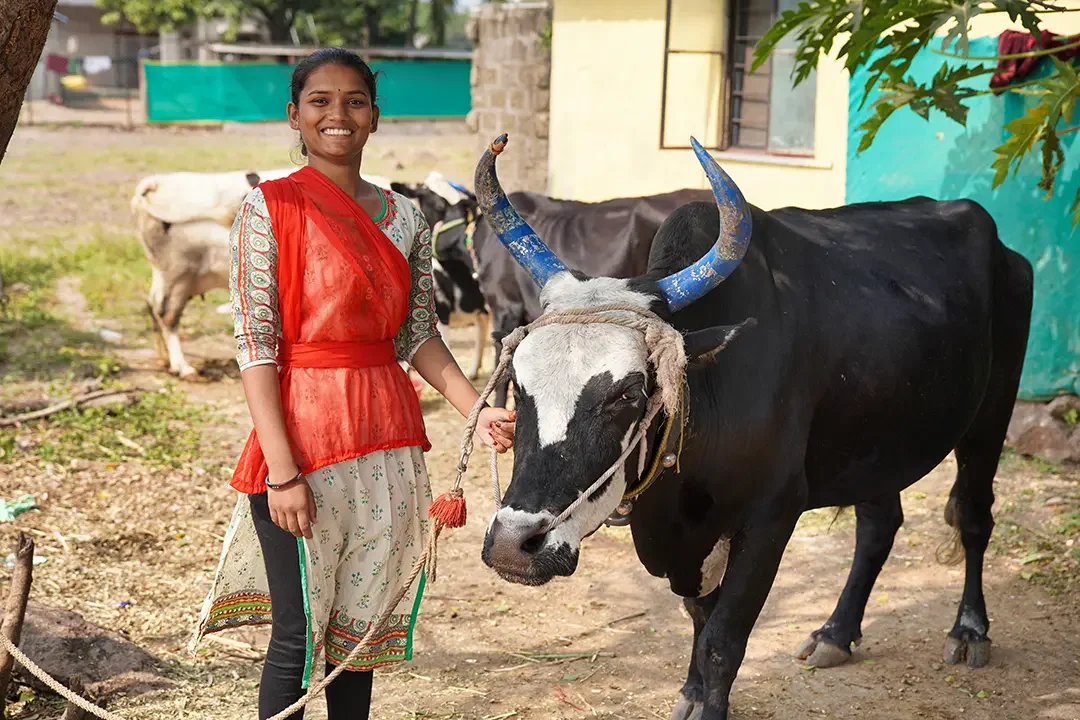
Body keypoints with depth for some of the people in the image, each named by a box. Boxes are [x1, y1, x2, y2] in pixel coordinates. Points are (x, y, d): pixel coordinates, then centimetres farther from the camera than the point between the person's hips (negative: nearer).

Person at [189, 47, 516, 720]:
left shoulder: (406, 217, 8)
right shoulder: (269, 207, -6)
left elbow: (418, 335, 12)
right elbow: (256, 344, -10)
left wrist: (477, 410, -3)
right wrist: (282, 470, -16)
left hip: (388, 440, 5)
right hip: (302, 436, -4)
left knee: (363, 626, 13)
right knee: (298, 634, 0)